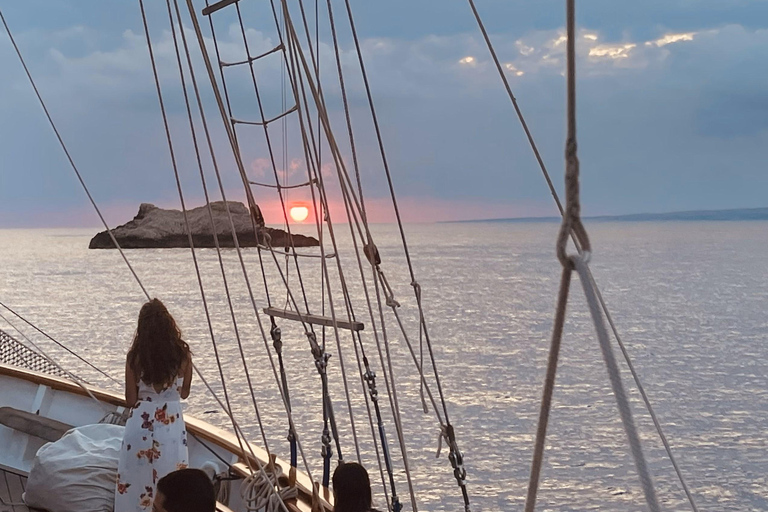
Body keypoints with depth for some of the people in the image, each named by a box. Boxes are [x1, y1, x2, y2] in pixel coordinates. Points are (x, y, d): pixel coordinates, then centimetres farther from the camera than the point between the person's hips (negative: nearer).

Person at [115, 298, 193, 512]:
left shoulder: (135, 356, -10)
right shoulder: (183, 354, -6)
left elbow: (130, 400, -6)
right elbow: (184, 393, 6)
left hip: (142, 426, -1)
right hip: (172, 427, 1)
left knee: (136, 481, 11)